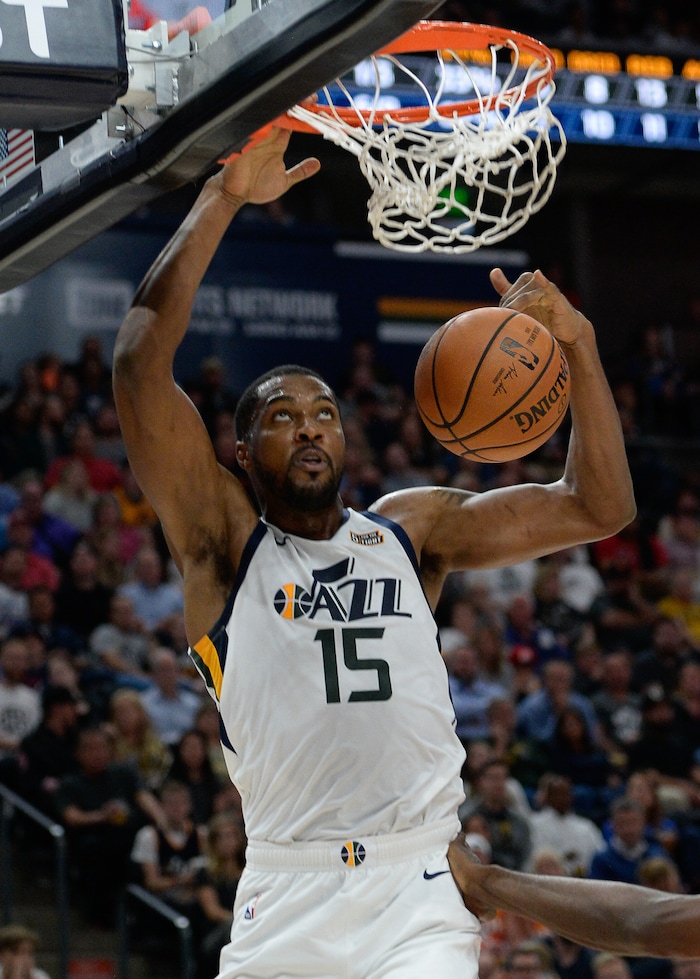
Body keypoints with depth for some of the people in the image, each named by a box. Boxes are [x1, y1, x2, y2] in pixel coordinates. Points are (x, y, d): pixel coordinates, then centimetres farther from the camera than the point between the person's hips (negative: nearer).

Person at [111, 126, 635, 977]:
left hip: (417, 898, 1)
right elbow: (140, 361, -5)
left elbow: (597, 509, 12)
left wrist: (576, 346, 2)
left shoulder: (411, 529, 16)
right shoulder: (223, 539, 7)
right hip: (286, 898, -1)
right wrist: (221, 200, -7)